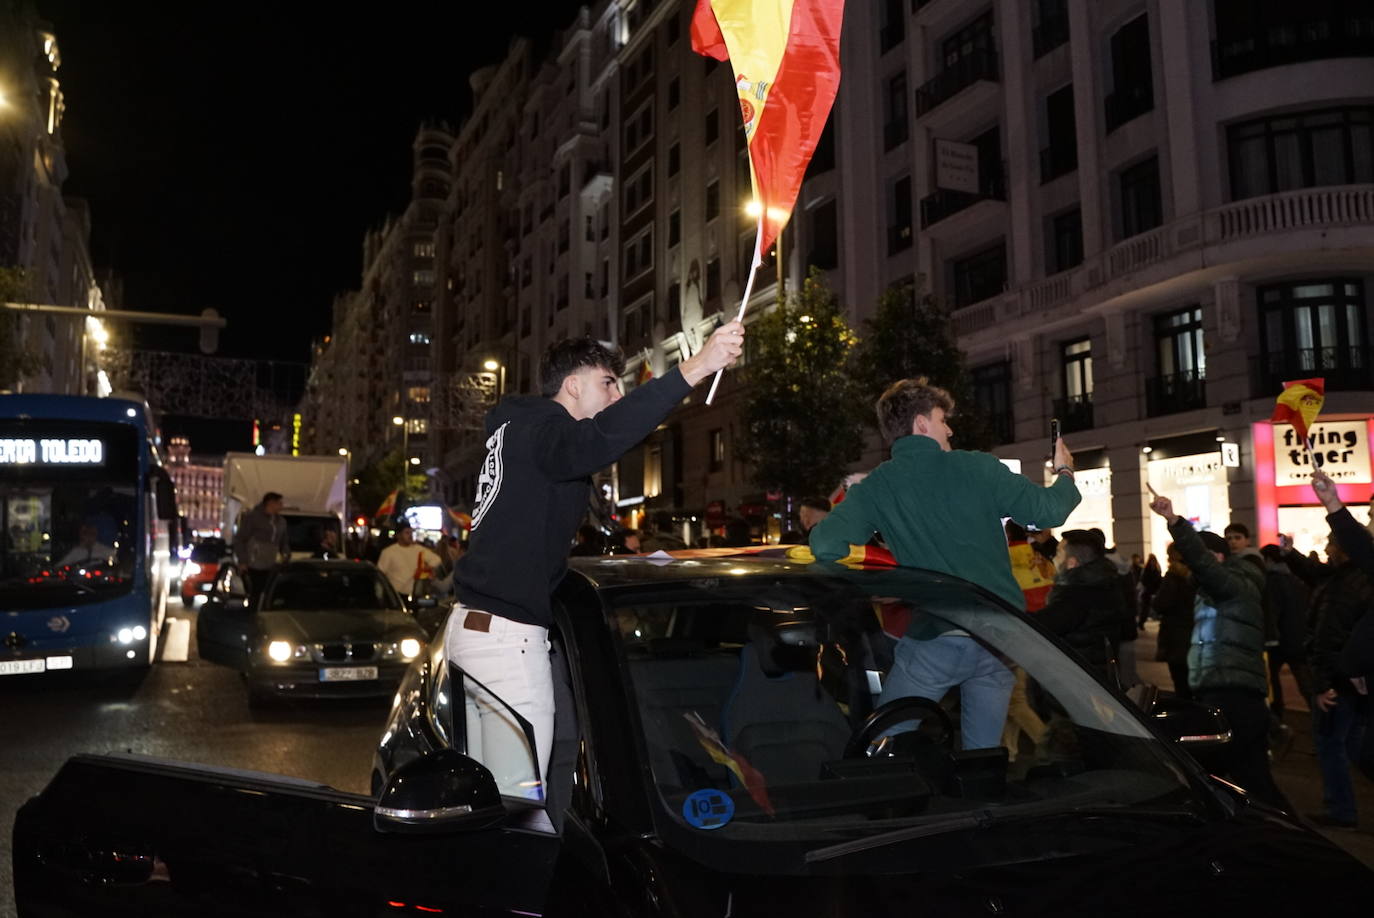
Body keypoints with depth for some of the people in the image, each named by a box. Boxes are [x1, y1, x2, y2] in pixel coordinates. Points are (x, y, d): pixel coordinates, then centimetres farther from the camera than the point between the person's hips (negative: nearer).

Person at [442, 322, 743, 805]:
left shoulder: (515, 426, 14)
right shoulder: (544, 432, -14)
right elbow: (602, 435, -36)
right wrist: (694, 367, -42)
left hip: (470, 625, 10)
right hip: (508, 635, -10)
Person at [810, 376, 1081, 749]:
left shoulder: (876, 488, -2)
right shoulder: (978, 468, -2)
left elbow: (825, 544, -10)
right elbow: (1047, 511, 0)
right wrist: (1065, 474, 22)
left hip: (935, 638, -2)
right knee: (983, 754, 16)